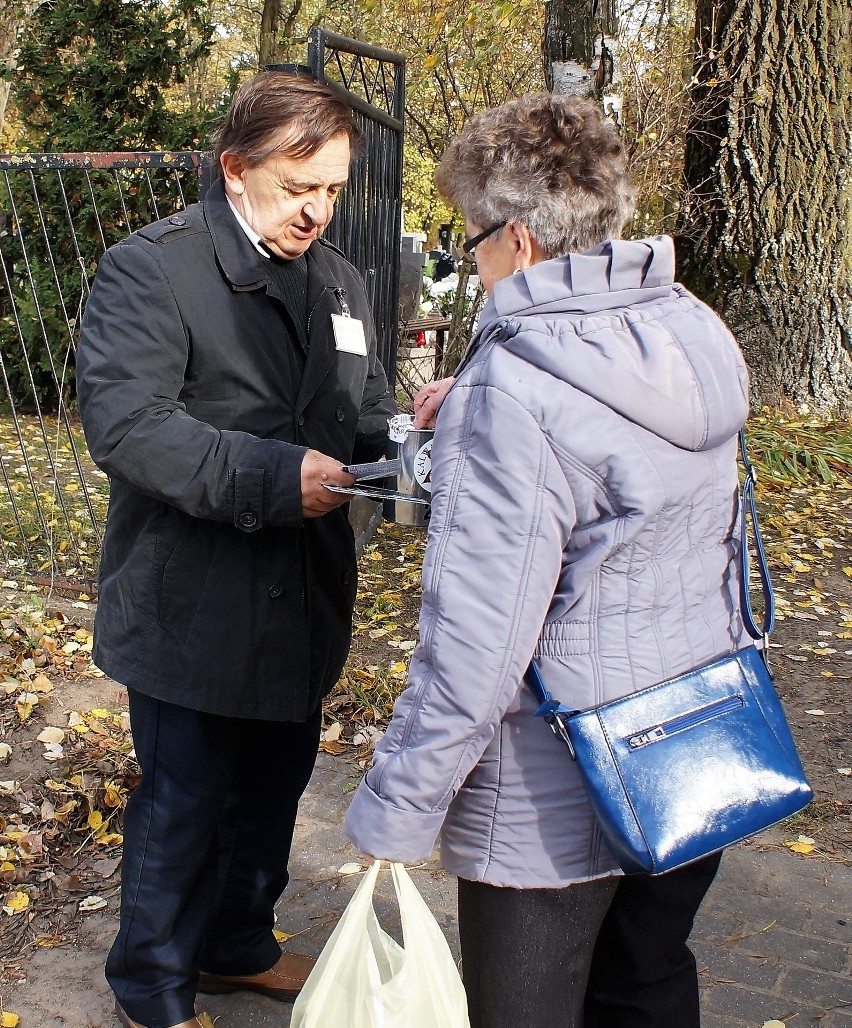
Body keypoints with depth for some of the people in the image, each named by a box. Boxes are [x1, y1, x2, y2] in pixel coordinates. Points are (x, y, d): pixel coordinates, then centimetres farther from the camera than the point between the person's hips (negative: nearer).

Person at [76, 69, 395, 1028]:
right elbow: (123, 421, -23)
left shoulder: (337, 280, 12)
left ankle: (237, 946, 46)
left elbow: (357, 420, 16)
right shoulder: (150, 268, -13)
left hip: (301, 599, 8)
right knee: (183, 804, 7)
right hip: (192, 610, -7)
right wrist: (271, 477, -29)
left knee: (274, 786, 21)